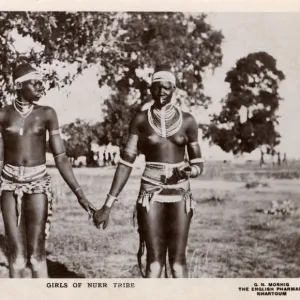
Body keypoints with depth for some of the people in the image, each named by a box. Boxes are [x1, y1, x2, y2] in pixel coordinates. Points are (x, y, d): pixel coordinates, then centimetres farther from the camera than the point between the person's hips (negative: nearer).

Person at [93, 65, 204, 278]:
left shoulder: (187, 121, 2)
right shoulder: (141, 120, 0)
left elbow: (198, 163, 8)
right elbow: (126, 162, -2)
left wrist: (190, 171, -17)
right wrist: (108, 204, -6)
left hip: (180, 195, 1)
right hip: (150, 194, -1)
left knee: (178, 258, 1)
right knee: (154, 260, -2)